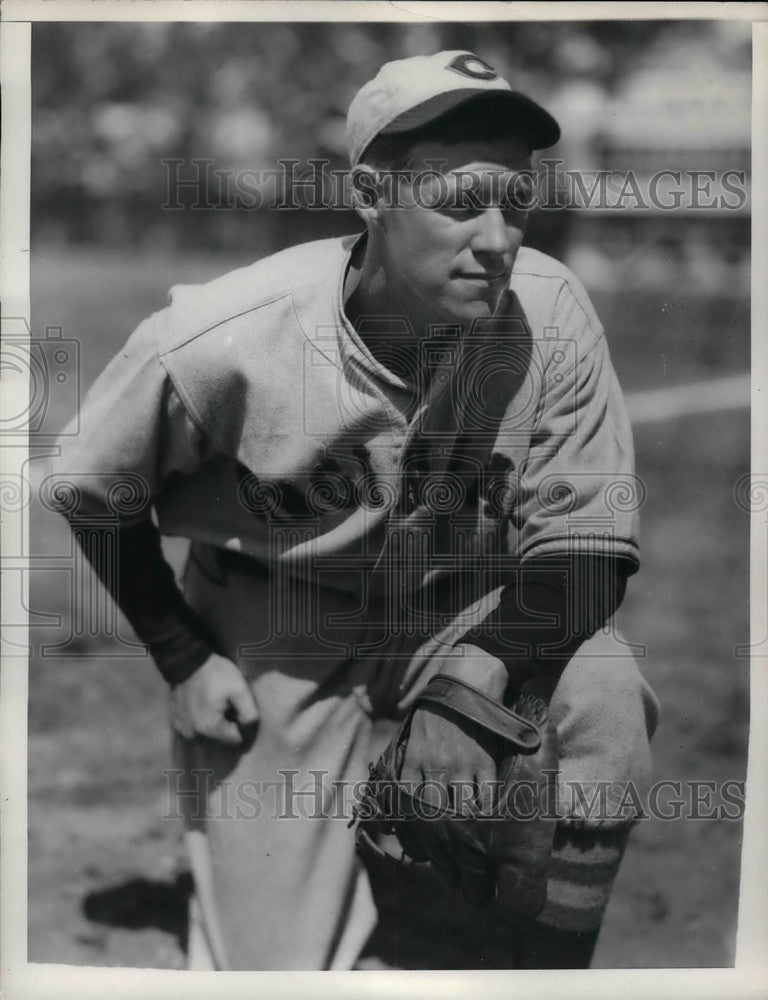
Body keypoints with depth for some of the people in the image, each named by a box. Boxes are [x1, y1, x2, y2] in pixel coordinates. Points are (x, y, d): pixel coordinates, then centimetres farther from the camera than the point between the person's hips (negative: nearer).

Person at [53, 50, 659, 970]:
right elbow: (93, 495, -6)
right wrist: (182, 661, -5)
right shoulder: (216, 343, -25)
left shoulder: (550, 314, -21)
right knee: (282, 960, -5)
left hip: (476, 604, 2)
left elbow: (582, 548, -15)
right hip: (276, 635, -2)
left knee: (609, 698, -27)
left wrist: (477, 677, -27)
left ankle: (549, 972, -3)